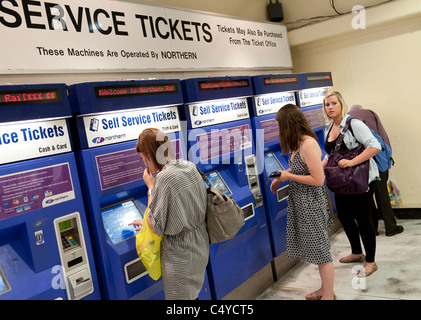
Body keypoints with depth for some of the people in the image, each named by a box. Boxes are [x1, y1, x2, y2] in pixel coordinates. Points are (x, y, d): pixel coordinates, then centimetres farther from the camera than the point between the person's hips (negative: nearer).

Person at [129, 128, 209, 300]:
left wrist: (151, 188, -13)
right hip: (200, 246, 8)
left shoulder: (165, 178, -26)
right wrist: (147, 222, 17)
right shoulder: (189, 167, -1)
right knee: (193, 294, 27)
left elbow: (156, 227, -18)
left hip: (180, 256, -8)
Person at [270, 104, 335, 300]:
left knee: (320, 249, 5)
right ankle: (325, 289, 37)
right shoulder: (298, 143, 7)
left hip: (311, 204, -10)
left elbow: (318, 180, -24)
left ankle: (328, 295, 22)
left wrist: (289, 176, -18)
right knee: (317, 247, 21)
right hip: (301, 203, 10)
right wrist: (280, 178, 8)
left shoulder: (308, 144, -23)